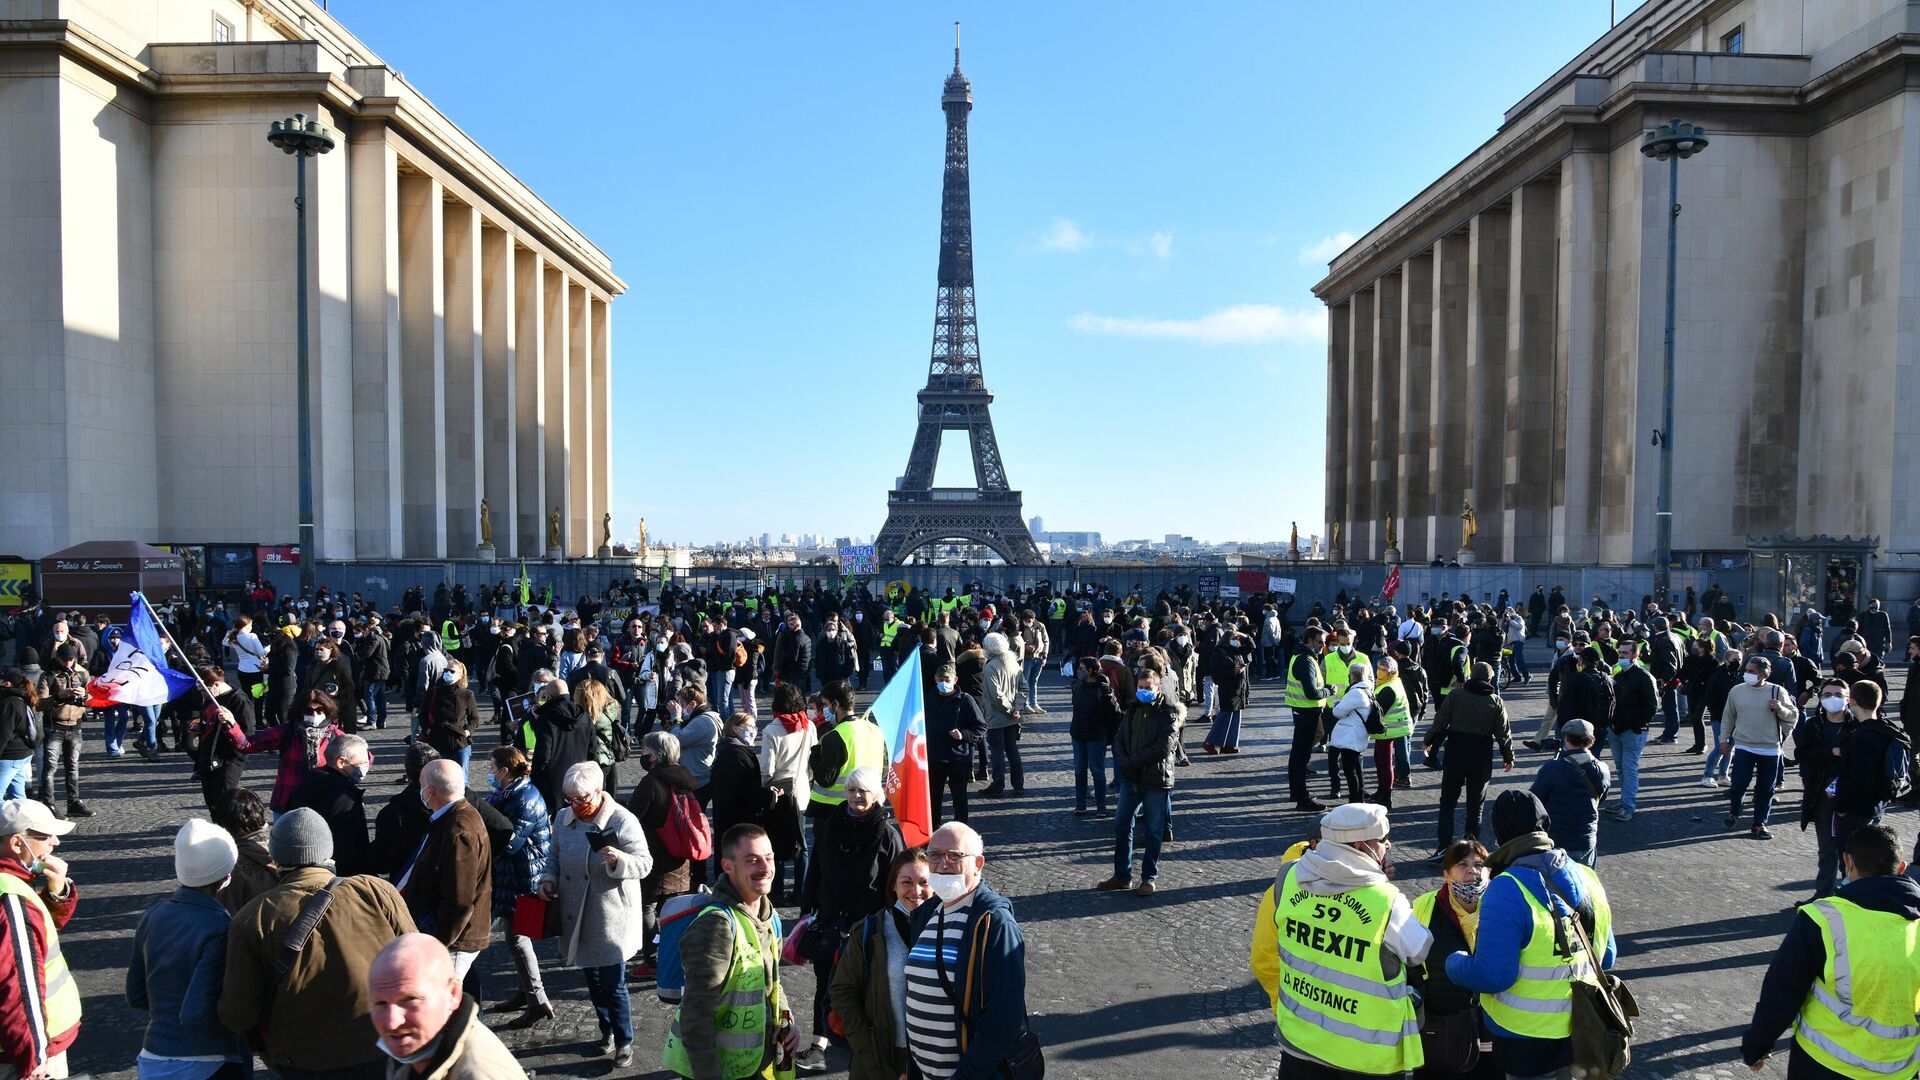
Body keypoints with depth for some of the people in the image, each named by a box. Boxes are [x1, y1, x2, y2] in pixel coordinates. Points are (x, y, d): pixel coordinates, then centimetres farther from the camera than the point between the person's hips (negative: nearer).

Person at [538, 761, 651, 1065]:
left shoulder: (623, 821, -17)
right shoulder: (563, 819, 1)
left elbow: (645, 863, -16)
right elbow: (556, 857, 16)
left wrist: (620, 860, -35)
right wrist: (550, 879, -3)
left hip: (611, 918, -6)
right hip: (577, 917, 6)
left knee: (613, 984, 0)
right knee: (592, 979, 20)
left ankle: (624, 1041, 20)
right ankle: (607, 1030, 40)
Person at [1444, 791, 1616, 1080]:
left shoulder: (1508, 890, -26)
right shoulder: (1586, 878, -3)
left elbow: (1490, 976, -26)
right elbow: (1606, 958, 9)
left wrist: (1453, 962, -7)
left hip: (1527, 1042, -6)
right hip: (1583, 1033, 6)